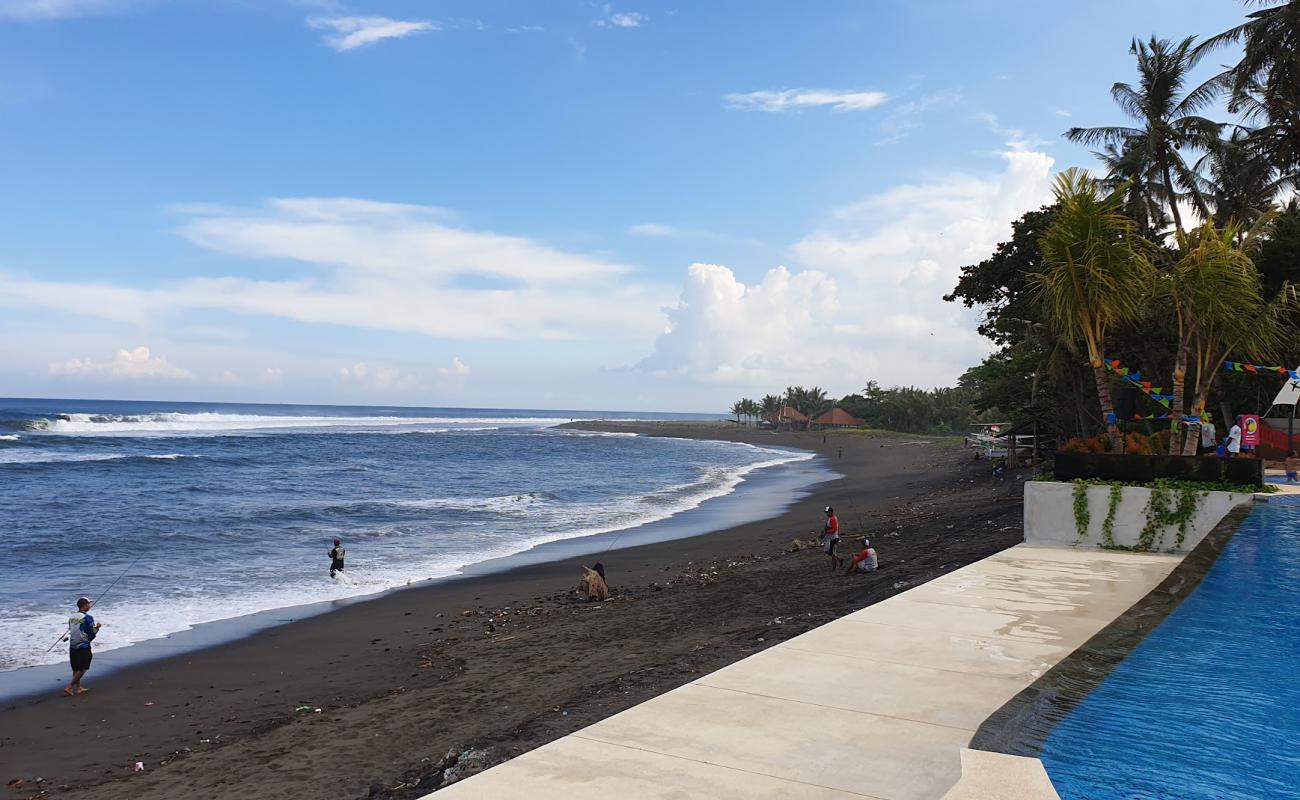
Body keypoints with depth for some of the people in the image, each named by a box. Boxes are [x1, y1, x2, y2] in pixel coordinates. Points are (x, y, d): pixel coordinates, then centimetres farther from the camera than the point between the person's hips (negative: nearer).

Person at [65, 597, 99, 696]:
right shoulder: (88, 617, -15)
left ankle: (78, 688, 23)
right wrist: (97, 627, 6)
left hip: (72, 646, 7)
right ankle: (69, 687, -4)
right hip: (83, 647, -7)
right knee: (82, 669, 3)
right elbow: (92, 633, -15)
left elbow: (71, 630, 16)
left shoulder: (71, 617, 6)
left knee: (76, 669, 15)